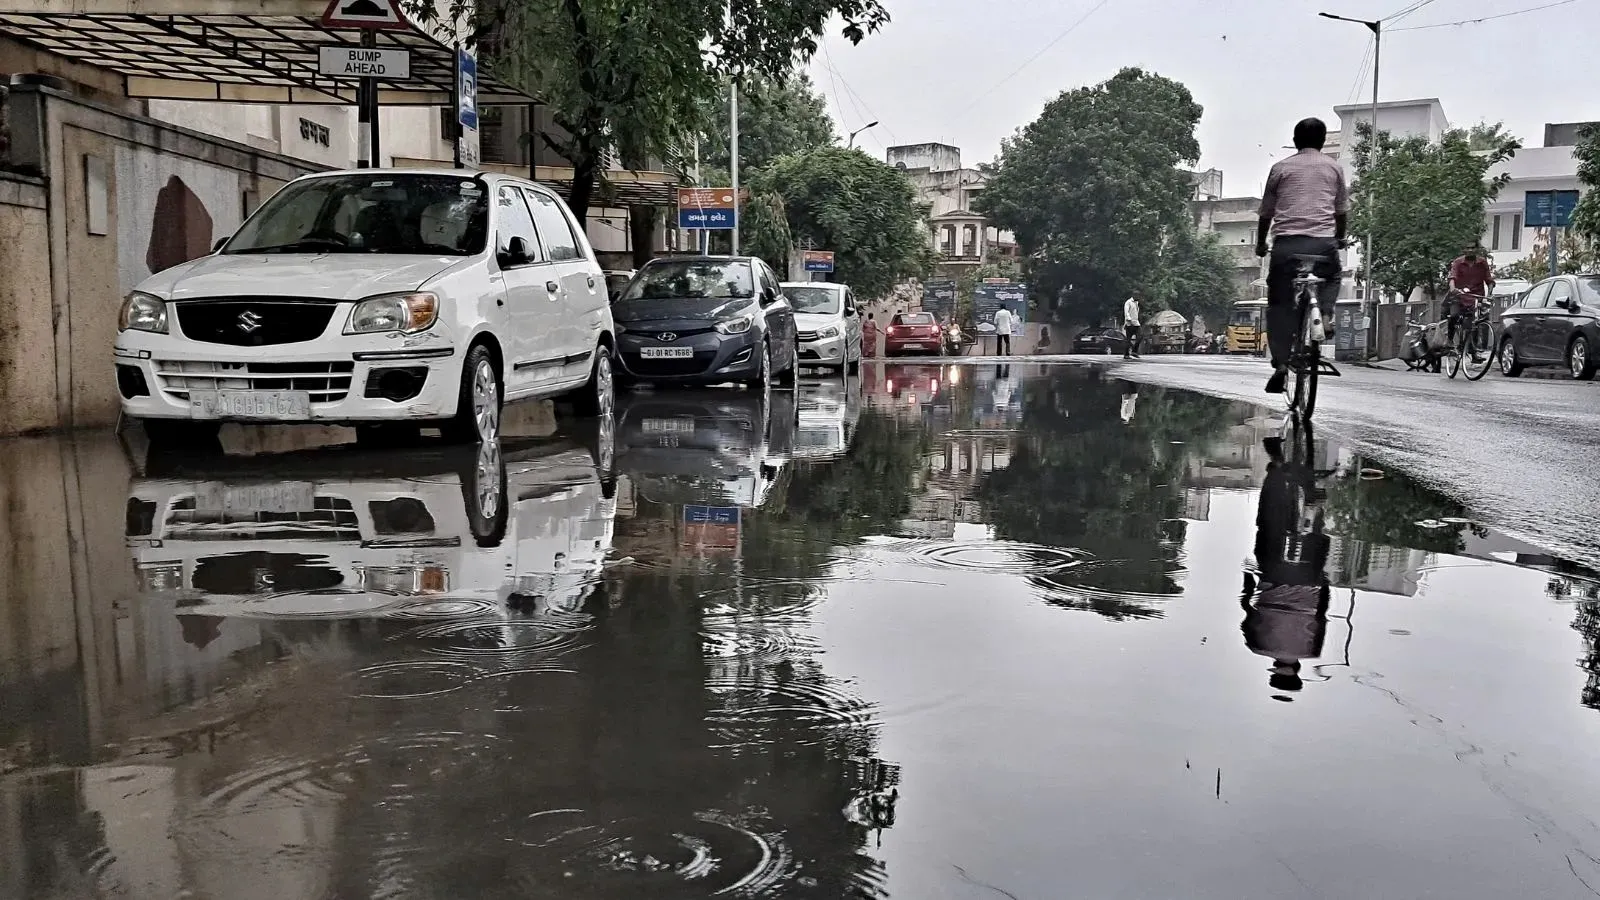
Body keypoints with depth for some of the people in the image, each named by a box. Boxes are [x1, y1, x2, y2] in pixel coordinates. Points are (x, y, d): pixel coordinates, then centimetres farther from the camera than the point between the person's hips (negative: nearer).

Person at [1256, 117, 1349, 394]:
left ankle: (1280, 363, -9)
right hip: (1323, 242, 1)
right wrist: (1340, 237, 37)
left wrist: (1260, 244, 29)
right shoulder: (1334, 166, 14)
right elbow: (1342, 211, 19)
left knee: (1280, 303, 4)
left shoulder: (1281, 168, 12)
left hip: (1286, 242, -1)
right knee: (1331, 278, 31)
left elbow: (1266, 212, 15)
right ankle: (1325, 314, 2)